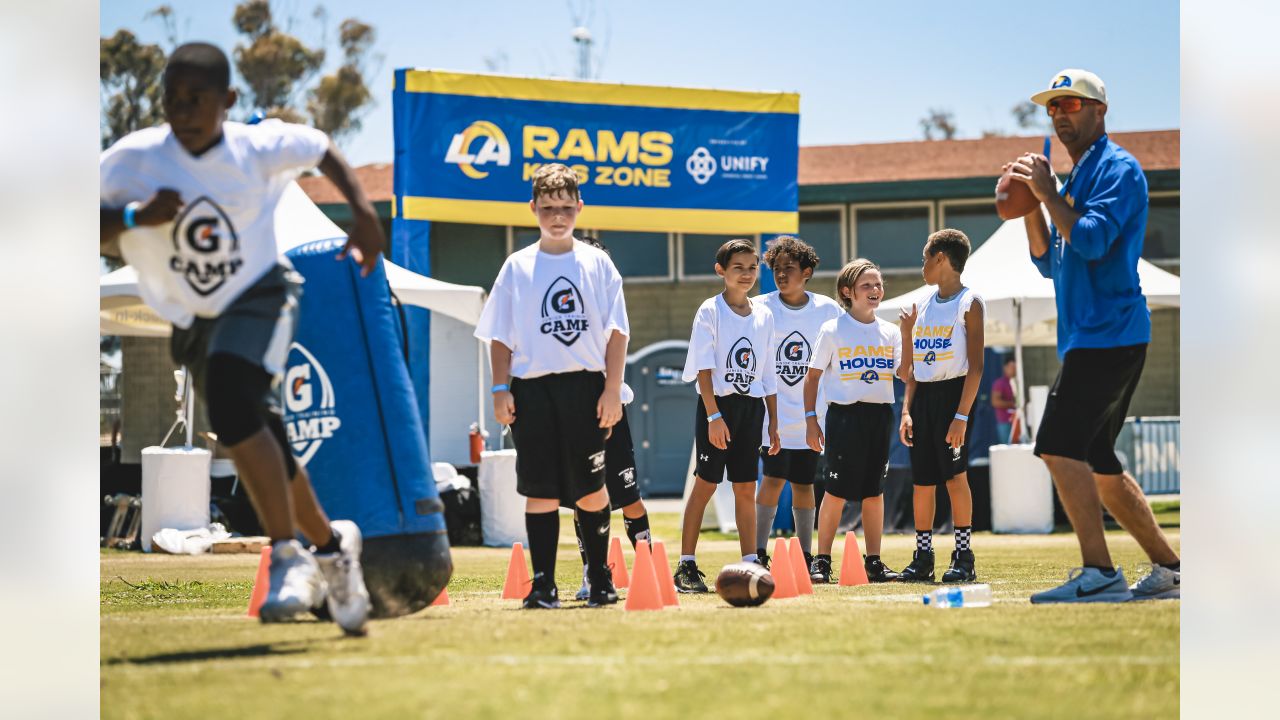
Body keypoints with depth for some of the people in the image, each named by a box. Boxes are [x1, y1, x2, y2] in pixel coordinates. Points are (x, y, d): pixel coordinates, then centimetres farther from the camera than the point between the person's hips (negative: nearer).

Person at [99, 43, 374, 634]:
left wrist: (363, 214, -2)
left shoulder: (262, 147, -13)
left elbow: (323, 151, 7)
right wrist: (135, 217, -31)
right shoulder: (132, 160, -14)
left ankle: (289, 557, -27)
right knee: (266, 456, 11)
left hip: (259, 296, -3)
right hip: (193, 322, 4)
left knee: (232, 402, -31)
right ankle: (332, 547, 35)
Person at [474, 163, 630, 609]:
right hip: (532, 388, 0)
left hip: (587, 388, 0)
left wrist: (613, 389, -4)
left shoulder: (598, 264, 7)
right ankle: (543, 584, 3)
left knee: (591, 489, 0)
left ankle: (600, 579, 12)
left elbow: (616, 333, 4)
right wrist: (501, 389, -2)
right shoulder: (517, 267, 8)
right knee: (540, 491, -1)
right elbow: (500, 336, 8)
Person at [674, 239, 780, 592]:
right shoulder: (710, 311, -5)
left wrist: (773, 420, 12)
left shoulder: (764, 315, 10)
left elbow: (768, 374, 15)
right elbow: (704, 368, -11)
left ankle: (750, 563, 10)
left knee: (746, 487, 7)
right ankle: (686, 566, -2)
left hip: (751, 407, 5)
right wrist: (713, 415, -18)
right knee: (705, 484, -5)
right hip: (717, 404, -5)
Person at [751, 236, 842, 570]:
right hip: (773, 413, -2)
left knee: (804, 483, 8)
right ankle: (759, 553, -8)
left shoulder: (827, 310, 3)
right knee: (774, 478, -11)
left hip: (811, 414, 2)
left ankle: (806, 556, 17)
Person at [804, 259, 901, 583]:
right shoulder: (833, 330, -1)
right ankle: (821, 561, 1)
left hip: (880, 414, 4)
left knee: (875, 491, 7)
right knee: (837, 490, -6)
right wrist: (811, 419, -4)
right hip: (845, 414, -4)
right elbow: (813, 376, 2)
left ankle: (873, 562, 12)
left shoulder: (890, 332, 10)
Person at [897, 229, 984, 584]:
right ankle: (922, 558, 13)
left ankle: (963, 558, -3)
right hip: (923, 396, 6)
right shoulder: (923, 306, 15)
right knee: (921, 481, 6)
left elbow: (975, 366, -11)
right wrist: (907, 411, 5)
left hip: (952, 392, -6)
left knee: (955, 477, -8)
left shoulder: (969, 303, -5)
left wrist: (962, 415, -18)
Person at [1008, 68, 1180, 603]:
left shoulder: (1117, 169, -7)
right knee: (1096, 465, 11)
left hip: (1110, 333, -10)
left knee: (1060, 444, -19)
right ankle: (1168, 568, 16)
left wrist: (1048, 193, -14)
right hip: (1088, 336, 10)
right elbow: (1048, 262, 21)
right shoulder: (1075, 179, 21)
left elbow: (1092, 241, -21)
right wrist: (1030, 207, 8)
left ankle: (1099, 573, -22)